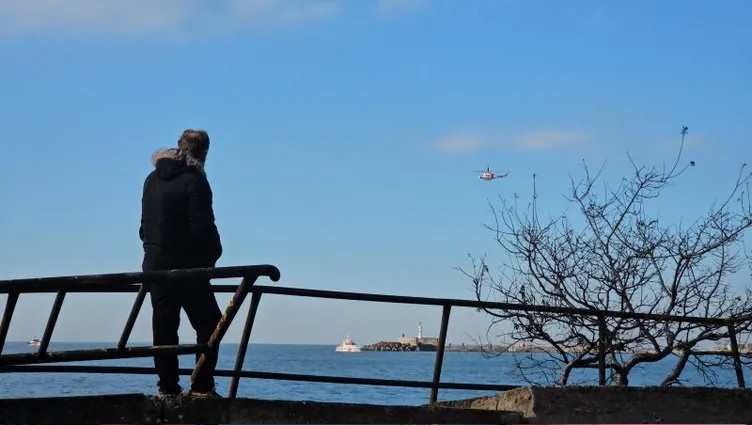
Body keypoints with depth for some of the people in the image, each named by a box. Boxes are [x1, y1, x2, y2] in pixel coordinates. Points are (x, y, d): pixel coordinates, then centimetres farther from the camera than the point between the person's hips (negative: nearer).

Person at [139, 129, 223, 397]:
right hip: (187, 267, -7)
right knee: (208, 324, 1)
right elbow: (202, 226, -15)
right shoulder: (194, 180, -10)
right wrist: (213, 254, -1)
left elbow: (144, 225, 16)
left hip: (154, 266, 7)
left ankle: (168, 386, 10)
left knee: (164, 327, 10)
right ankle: (201, 386, -4)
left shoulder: (152, 179, 12)